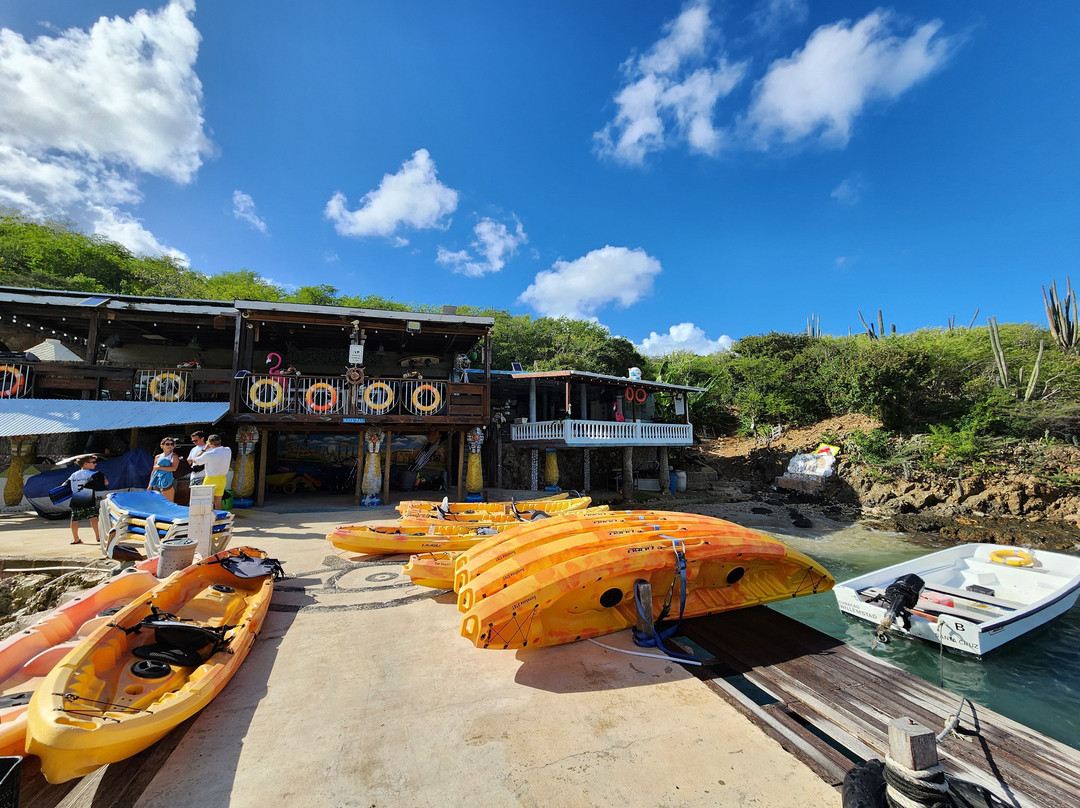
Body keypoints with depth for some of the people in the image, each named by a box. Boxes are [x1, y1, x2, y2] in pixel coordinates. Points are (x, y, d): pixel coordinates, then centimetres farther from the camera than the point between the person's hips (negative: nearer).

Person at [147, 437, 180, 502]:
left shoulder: (174, 456, 1)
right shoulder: (158, 457, 15)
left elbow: (174, 468, -15)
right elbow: (153, 471, 20)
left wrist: (159, 467, -8)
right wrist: (149, 485, 17)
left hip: (167, 482, -5)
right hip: (157, 483, 5)